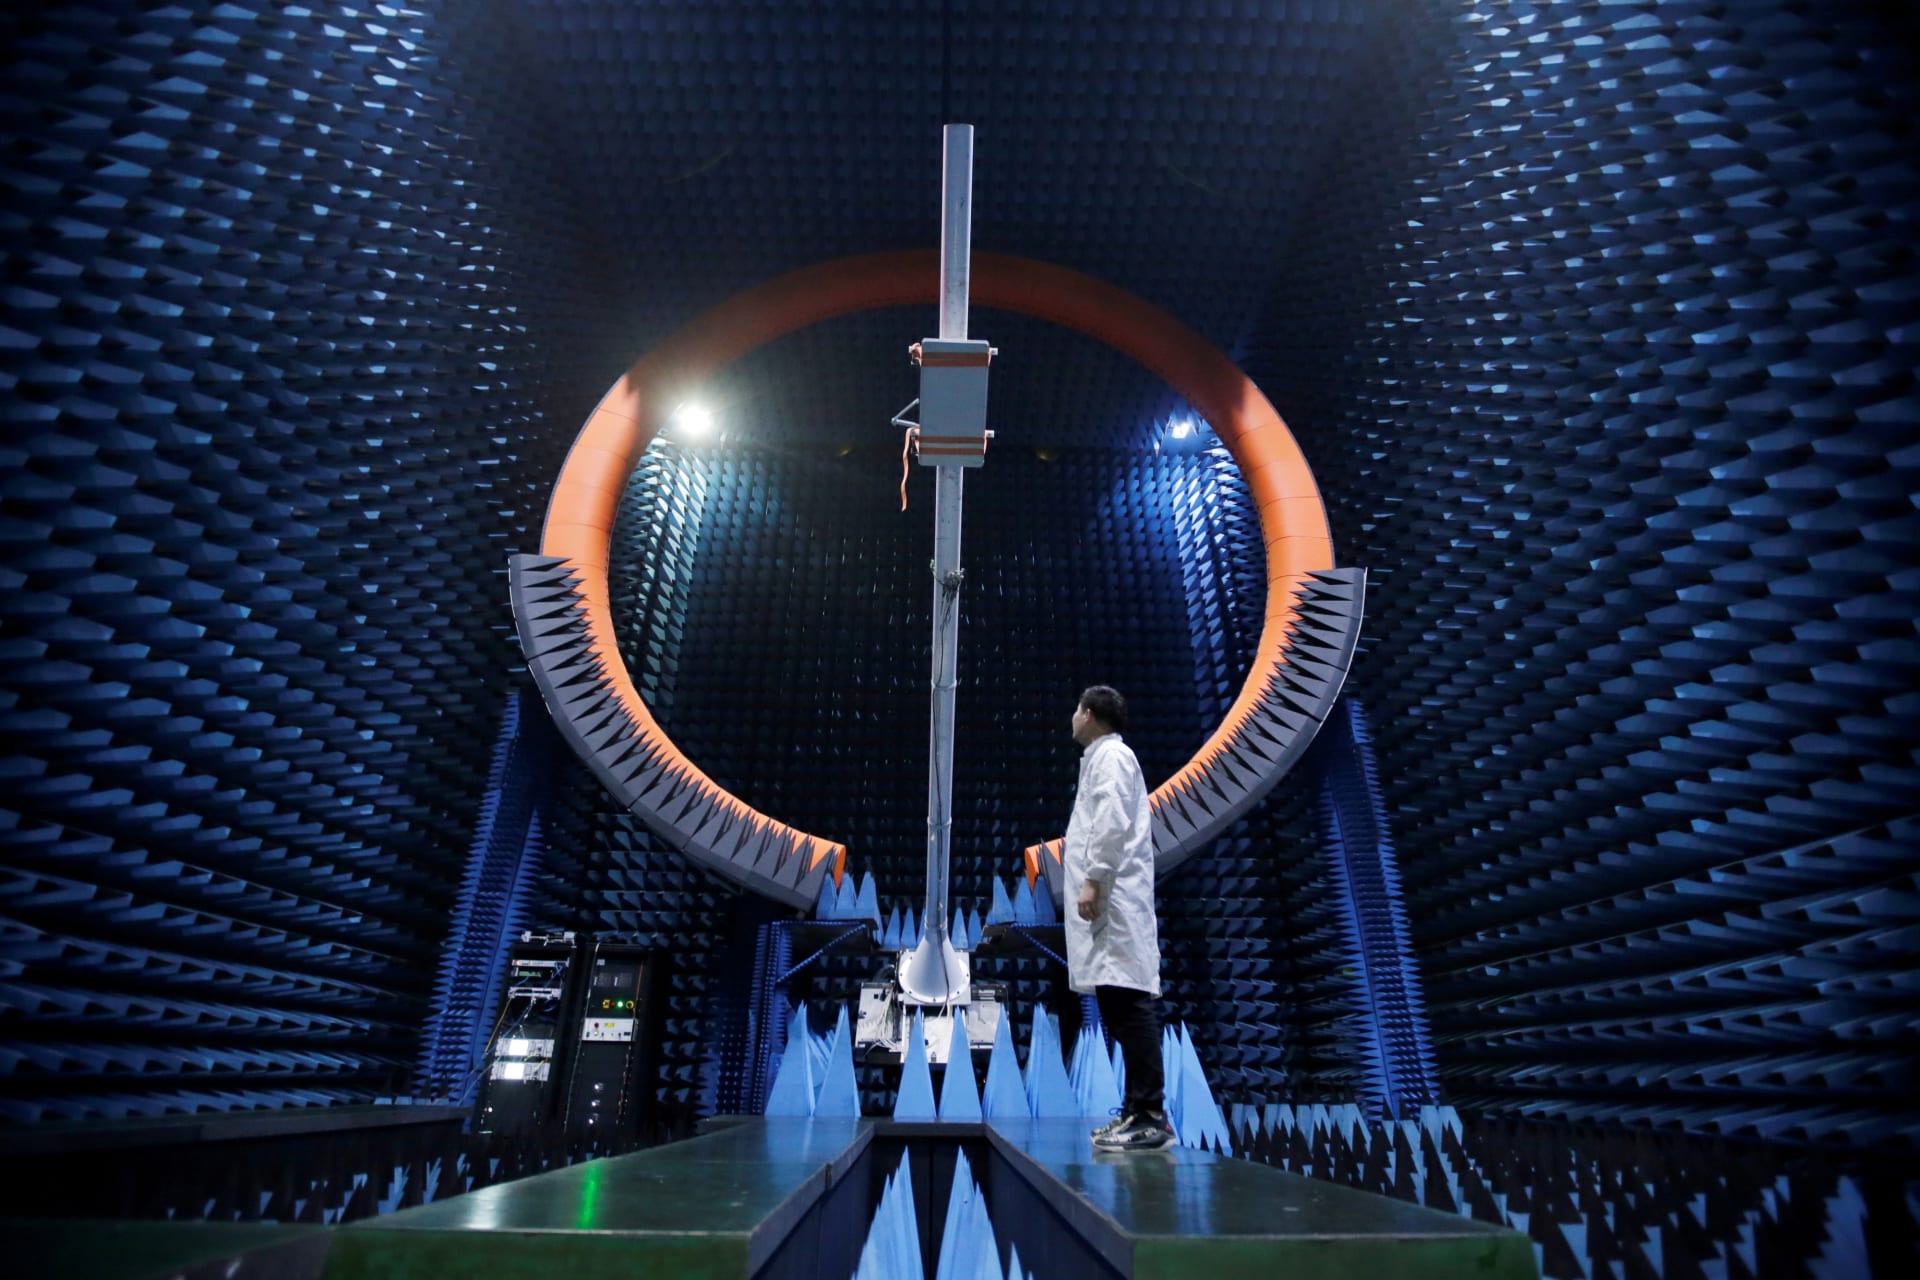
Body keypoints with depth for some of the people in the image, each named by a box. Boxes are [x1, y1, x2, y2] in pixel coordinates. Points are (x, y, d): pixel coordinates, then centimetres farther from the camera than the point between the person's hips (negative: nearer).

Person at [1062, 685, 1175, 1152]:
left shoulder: (1111, 755, -4)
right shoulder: (1101, 758, 24)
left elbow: (1113, 824, -17)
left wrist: (1093, 881, -21)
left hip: (1114, 900, -10)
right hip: (1107, 903, 10)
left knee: (1128, 1004, -10)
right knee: (1120, 1007, 10)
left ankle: (1151, 1117, -7)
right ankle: (1138, 1110, 15)